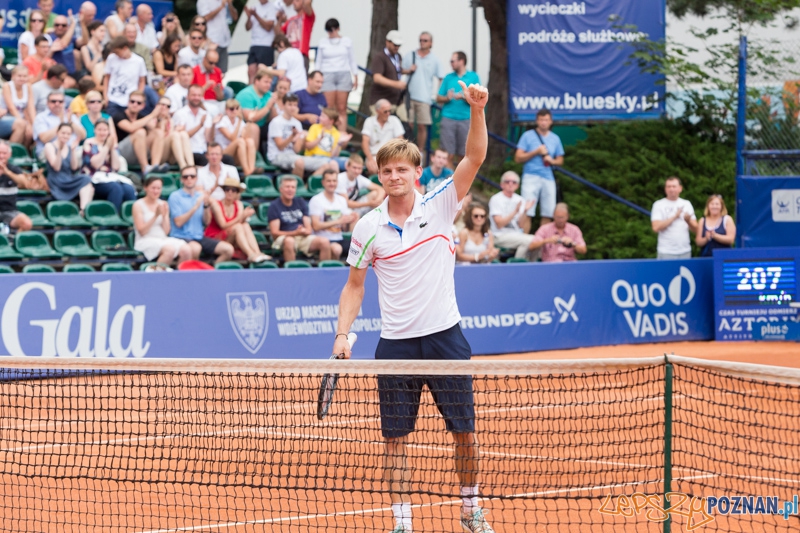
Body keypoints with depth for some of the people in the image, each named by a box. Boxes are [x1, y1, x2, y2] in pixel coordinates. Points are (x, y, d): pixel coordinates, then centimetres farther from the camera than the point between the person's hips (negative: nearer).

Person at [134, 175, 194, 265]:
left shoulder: (163, 204, 13)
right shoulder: (138, 205, 0)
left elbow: (166, 232, 9)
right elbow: (142, 231, -8)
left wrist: (165, 215, -6)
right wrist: (156, 216, -15)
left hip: (163, 239, 5)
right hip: (146, 241, -5)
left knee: (186, 250, -25)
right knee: (170, 249, -36)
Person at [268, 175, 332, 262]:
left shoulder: (301, 203, 16)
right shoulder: (274, 206, 1)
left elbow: (308, 229, 13)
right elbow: (274, 232, -8)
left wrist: (305, 231, -13)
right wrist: (295, 233, -19)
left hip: (303, 238, 5)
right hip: (283, 238, -5)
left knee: (325, 242, -20)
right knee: (289, 241, -40)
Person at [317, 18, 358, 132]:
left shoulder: (346, 41, 9)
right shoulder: (323, 42, 9)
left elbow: (352, 60, 12)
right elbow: (318, 62, 13)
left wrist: (355, 78, 7)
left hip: (344, 75, 0)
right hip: (327, 75, 0)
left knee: (342, 109, -3)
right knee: (330, 109, -7)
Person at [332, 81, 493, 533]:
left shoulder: (439, 206, -1)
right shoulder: (369, 228, 2)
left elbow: (475, 158, -12)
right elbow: (355, 286, 9)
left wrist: (477, 111, -25)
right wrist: (343, 334, -2)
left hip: (445, 335, -1)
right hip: (396, 343, 1)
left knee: (465, 431, 6)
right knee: (397, 437, 2)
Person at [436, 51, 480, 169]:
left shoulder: (473, 77, 7)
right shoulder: (448, 78, 13)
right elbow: (438, 98, 12)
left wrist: (464, 97, -15)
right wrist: (447, 98, -9)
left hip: (466, 119, -1)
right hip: (449, 119, 1)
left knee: (465, 155, 0)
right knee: (448, 155, -5)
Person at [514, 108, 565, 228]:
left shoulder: (555, 139, 15)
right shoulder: (528, 136, 4)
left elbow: (560, 160, 21)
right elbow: (518, 158, 0)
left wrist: (552, 161, -1)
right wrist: (536, 152, -9)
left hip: (548, 178, 4)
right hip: (531, 176, -4)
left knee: (548, 214, 0)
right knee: (527, 213, -13)